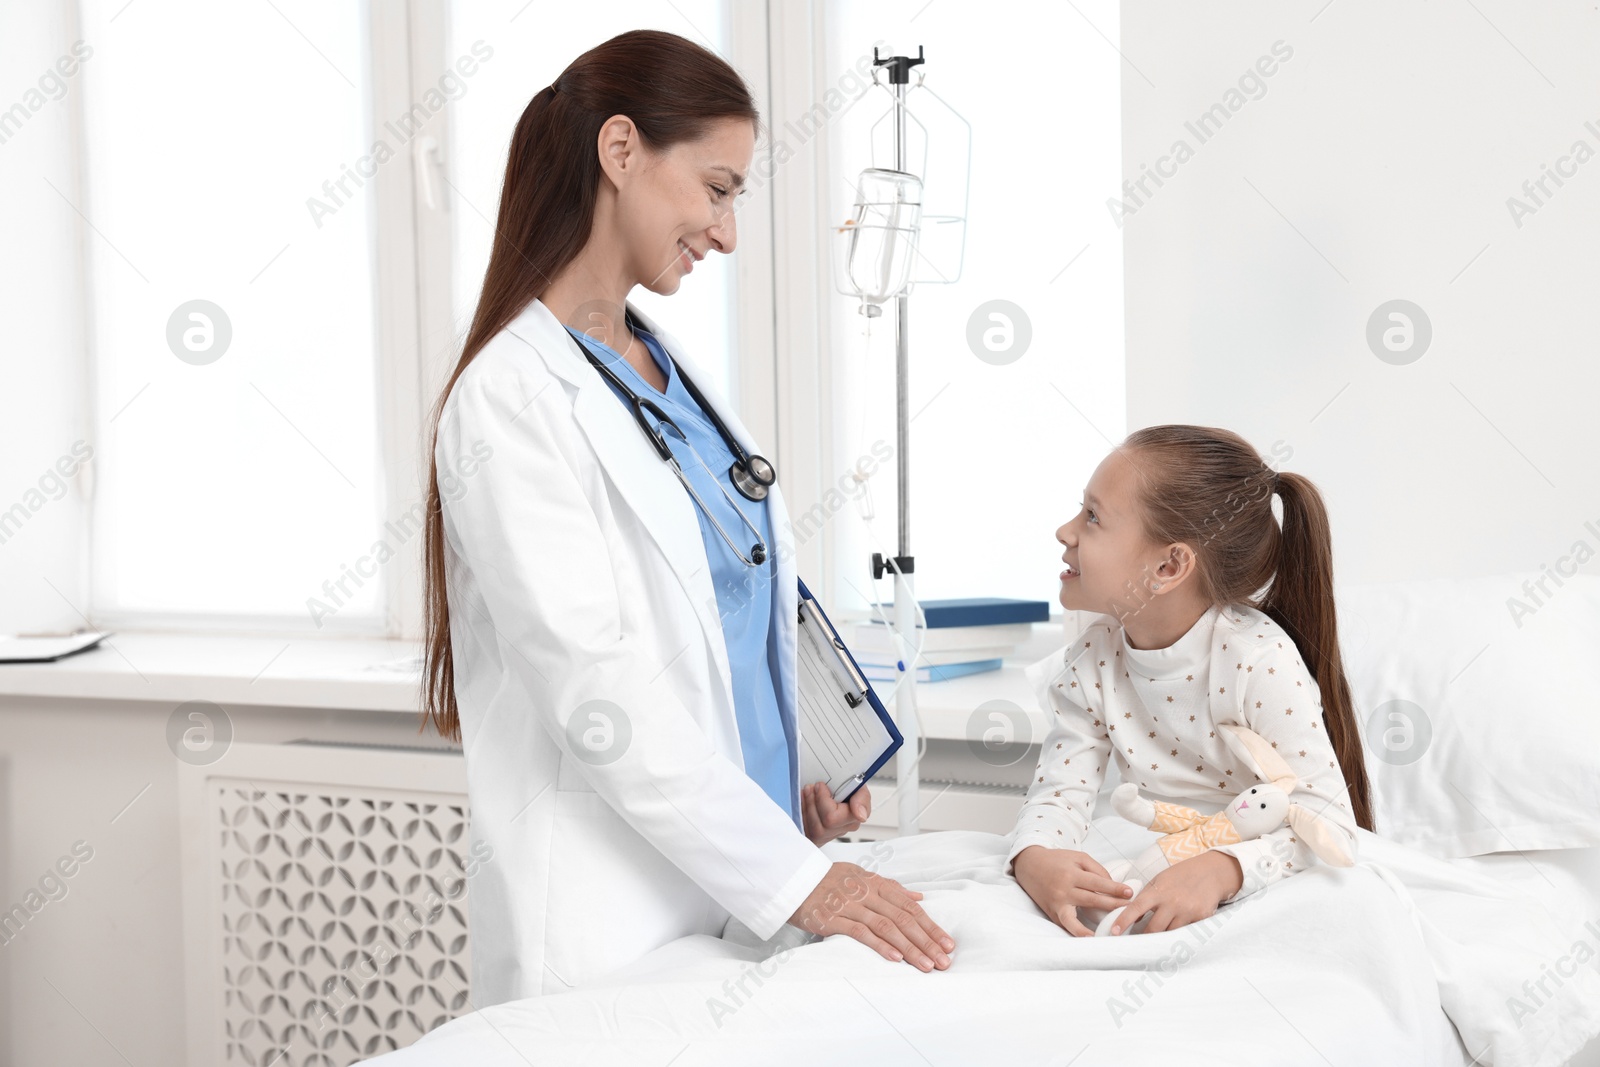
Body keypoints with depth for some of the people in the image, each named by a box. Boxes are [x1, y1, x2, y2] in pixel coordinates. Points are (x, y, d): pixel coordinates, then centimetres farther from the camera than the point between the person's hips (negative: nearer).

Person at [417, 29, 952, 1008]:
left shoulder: (671, 368, 12)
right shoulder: (513, 397, -14)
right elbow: (598, 689, -20)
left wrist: (797, 784, 2)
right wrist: (796, 879, -20)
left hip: (745, 896, 7)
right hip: (616, 924, -7)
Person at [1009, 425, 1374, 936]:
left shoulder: (1259, 660, -24)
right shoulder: (1094, 656, -6)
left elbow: (1328, 821, -26)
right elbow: (1060, 789, -7)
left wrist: (1219, 871, -44)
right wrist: (1034, 858, -31)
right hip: (1152, 871, 3)